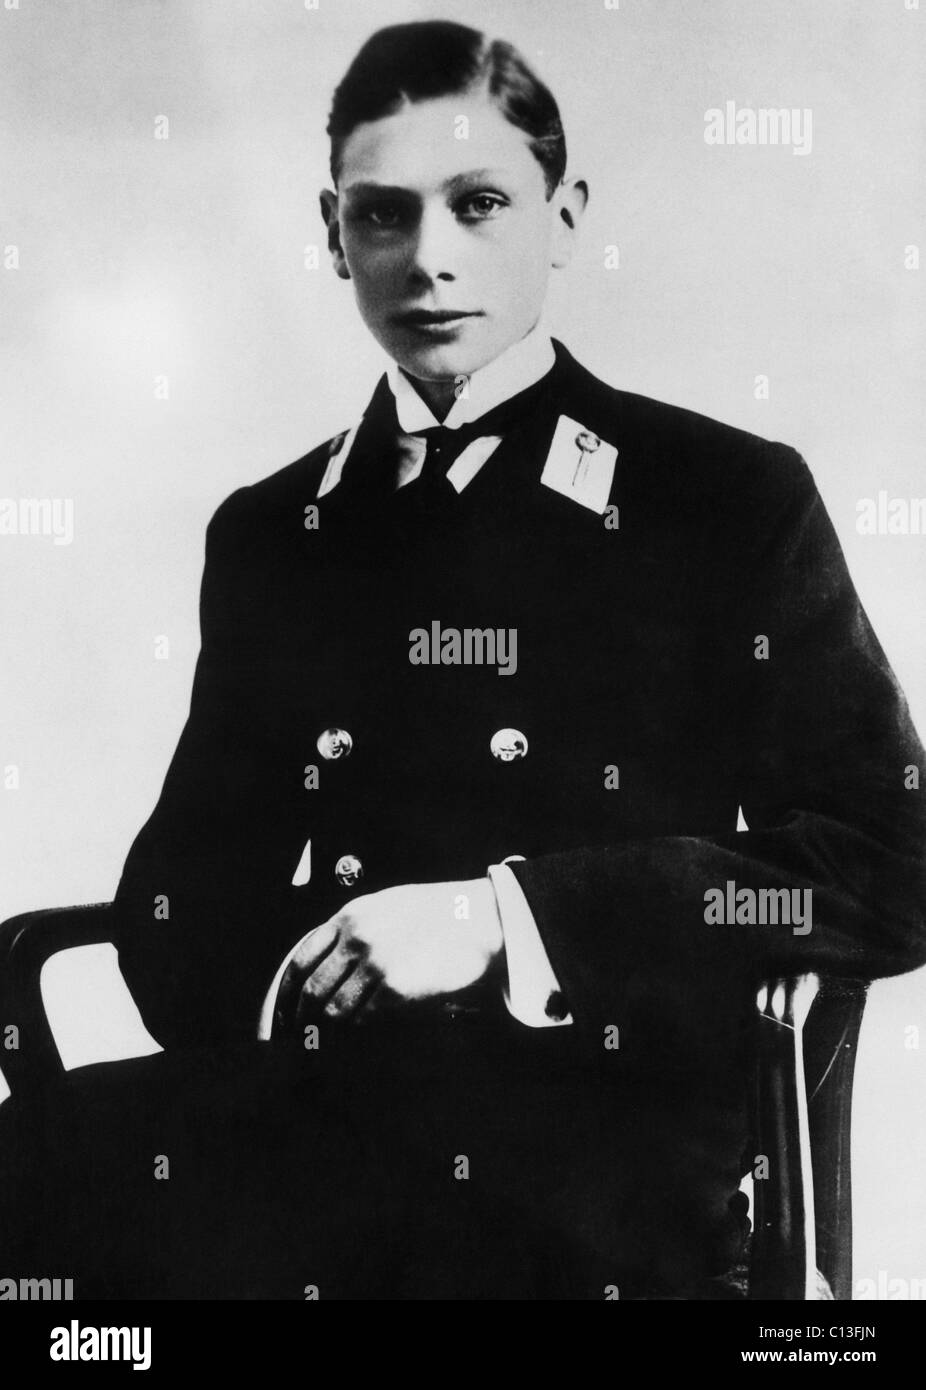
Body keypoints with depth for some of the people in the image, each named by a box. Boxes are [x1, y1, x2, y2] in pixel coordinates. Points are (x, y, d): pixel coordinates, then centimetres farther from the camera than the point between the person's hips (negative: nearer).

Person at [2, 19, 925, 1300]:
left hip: (607, 1159, -2)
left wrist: (505, 918, -13)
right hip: (296, 1131, 3)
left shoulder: (733, 502, 3)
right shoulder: (265, 533, 14)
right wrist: (276, 981, -7)